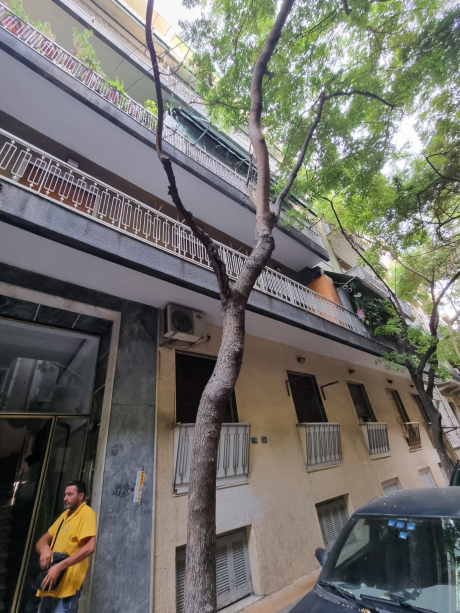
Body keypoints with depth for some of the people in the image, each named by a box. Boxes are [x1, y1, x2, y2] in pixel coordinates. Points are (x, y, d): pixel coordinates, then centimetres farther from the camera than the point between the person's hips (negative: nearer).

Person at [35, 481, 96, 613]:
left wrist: (60, 566, -24)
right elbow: (42, 540, 15)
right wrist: (44, 549, -8)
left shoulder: (86, 513, -14)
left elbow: (90, 547, -23)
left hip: (65, 586, -8)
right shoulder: (65, 514, 14)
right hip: (50, 585, 8)